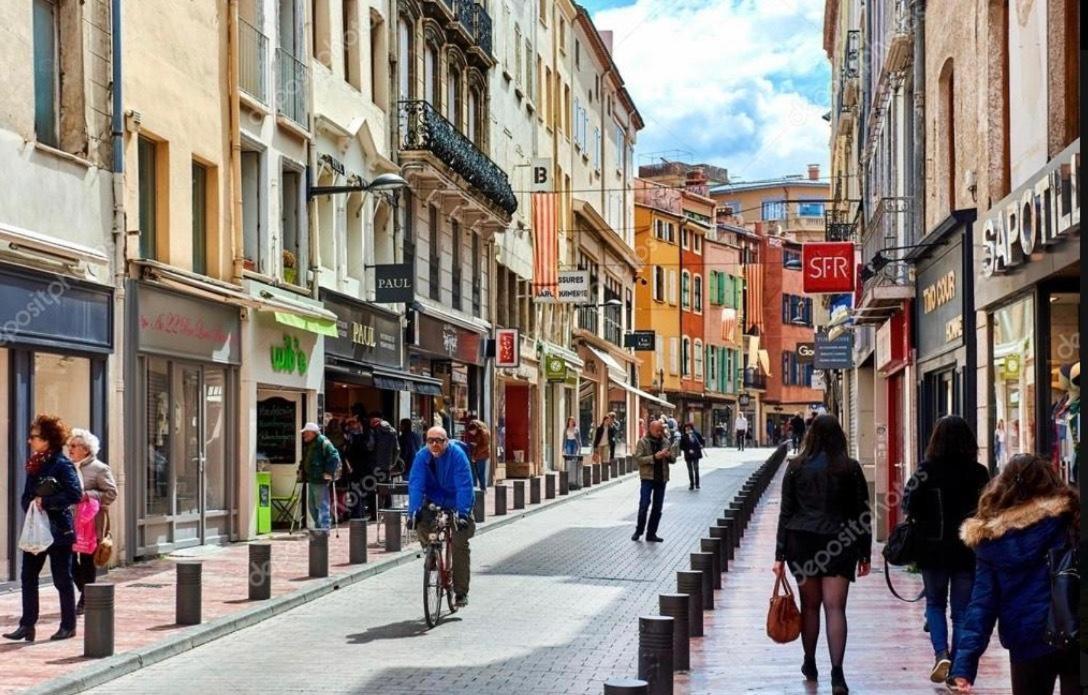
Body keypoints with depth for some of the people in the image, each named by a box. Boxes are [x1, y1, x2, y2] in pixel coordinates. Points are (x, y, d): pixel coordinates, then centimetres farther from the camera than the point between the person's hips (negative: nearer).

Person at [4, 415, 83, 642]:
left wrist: (45, 502, -22)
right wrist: (30, 505, -8)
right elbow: (26, 495, 14)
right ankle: (27, 625, 8)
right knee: (28, 576, 4)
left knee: (62, 579, 3)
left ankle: (68, 625, 13)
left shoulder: (62, 464, -13)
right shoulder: (34, 465, 10)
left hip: (58, 530, -7)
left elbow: (75, 494, -22)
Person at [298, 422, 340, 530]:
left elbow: (335, 457, -20)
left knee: (322, 505, -10)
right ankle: (318, 527, 27)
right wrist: (301, 470, 18)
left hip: (320, 480, -10)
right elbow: (305, 459, 31)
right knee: (311, 505, 16)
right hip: (310, 480, 10)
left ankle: (324, 528, -9)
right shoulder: (307, 444, 17)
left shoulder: (324, 443, -13)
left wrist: (329, 472, -23)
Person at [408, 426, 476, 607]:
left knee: (460, 544, -12)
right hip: (433, 502, 3)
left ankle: (461, 592, -3)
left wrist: (462, 512, -39)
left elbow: (464, 487, -29)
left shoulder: (457, 455, -23)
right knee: (421, 526, -25)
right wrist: (414, 511, -34)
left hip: (457, 504, -3)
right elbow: (415, 485, -21)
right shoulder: (422, 457, -14)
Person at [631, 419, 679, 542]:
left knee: (657, 507, 6)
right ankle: (638, 531, 6)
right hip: (648, 477, -4)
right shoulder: (643, 442, -3)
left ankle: (651, 533, 14)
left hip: (661, 478, 4)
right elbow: (638, 459, -12)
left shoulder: (666, 442, 9)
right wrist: (654, 457, -21)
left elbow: (673, 460, 14)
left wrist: (669, 456, -10)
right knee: (644, 505, -8)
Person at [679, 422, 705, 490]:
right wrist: (688, 450, -15)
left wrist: (702, 445, -14)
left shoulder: (696, 435, -2)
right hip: (688, 455, 1)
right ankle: (691, 484, 15)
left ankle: (697, 484, 4)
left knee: (696, 469, -5)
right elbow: (681, 447, -4)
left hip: (696, 454, -1)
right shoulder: (683, 437, -4)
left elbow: (702, 442, 7)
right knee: (690, 470, 7)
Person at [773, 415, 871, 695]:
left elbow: (786, 512, 3)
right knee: (835, 607, -4)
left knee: (810, 605, 14)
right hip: (840, 544, -1)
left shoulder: (796, 467, 3)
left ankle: (810, 664, 26)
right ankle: (837, 672, -14)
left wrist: (780, 554, 5)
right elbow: (862, 513, 2)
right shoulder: (850, 468, 1)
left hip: (801, 542, 1)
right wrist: (864, 554, 8)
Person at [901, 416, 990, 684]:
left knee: (935, 604, 17)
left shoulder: (927, 470, -10)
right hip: (968, 550, 1)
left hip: (933, 549, -1)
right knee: (962, 610, 9)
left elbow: (908, 506, -10)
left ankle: (941, 654, -4)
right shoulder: (978, 473, -5)